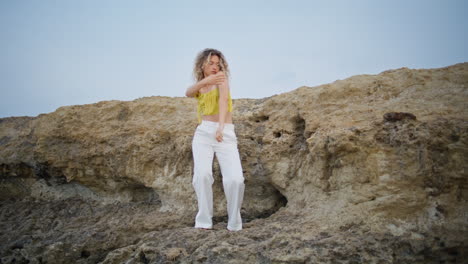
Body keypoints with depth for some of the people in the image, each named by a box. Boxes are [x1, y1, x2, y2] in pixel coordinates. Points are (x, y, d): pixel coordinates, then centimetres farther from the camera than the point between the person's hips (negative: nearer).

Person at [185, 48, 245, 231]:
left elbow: (224, 98, -16)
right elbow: (188, 93, -8)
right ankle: (204, 221, -10)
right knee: (202, 175, -24)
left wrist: (220, 126, -35)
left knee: (235, 180, -20)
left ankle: (234, 222, 2)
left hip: (226, 136, -2)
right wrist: (205, 81, -27)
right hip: (203, 134, 3)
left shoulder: (221, 77, 6)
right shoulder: (198, 88, 19)